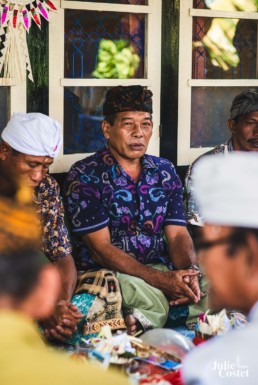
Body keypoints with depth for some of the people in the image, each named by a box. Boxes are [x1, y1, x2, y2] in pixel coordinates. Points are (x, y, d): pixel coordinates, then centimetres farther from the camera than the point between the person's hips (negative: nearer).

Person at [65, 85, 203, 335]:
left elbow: (178, 235, 7)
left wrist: (189, 273, -18)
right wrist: (162, 279, -21)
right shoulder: (84, 176, -5)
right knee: (151, 296, -39)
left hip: (160, 269, 6)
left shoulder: (164, 171, 12)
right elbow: (100, 248, -12)